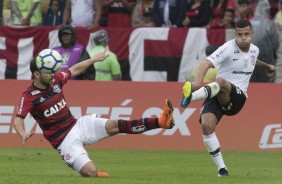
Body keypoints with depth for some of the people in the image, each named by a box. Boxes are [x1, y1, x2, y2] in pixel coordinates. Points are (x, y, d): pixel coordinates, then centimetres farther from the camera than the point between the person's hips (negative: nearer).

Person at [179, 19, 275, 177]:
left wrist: (266, 66, 58)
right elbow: (208, 63, -25)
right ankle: (221, 168, -13)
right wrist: (199, 81, -43)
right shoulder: (229, 48, -9)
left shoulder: (254, 50, 12)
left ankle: (192, 96, -59)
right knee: (207, 125, -25)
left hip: (237, 97, 1)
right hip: (216, 96, -1)